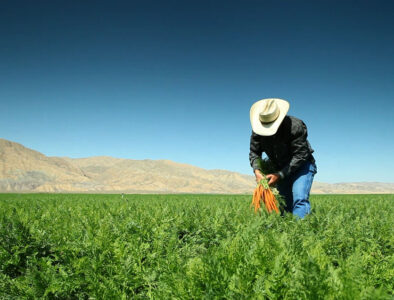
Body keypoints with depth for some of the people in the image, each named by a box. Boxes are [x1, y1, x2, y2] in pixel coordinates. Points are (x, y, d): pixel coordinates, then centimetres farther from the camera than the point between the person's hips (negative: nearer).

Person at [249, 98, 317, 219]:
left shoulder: (295, 126, -29)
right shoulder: (257, 130, -14)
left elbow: (300, 156, -28)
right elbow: (254, 152, -5)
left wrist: (279, 175, -31)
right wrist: (257, 170, -25)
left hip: (301, 166, -4)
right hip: (280, 169, 5)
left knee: (300, 200, -22)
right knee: (283, 204, 4)